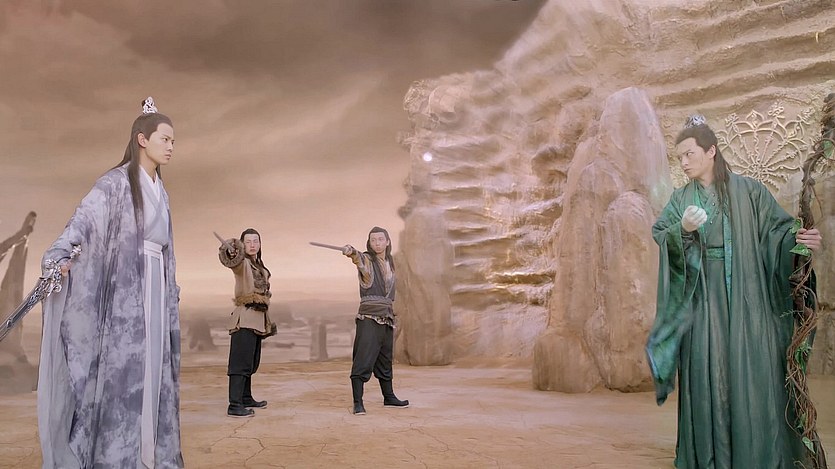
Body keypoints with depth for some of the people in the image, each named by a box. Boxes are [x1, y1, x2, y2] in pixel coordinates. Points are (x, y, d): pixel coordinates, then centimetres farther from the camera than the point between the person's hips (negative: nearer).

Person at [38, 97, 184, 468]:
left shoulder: (160, 192, 16)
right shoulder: (116, 182, -6)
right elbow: (83, 221, -21)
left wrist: (171, 293, 22)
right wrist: (58, 256, -39)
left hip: (155, 290, 7)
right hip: (125, 289, -7)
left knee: (154, 371, 7)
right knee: (122, 370, -7)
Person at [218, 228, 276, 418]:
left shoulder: (260, 267, 17)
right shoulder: (242, 262, -7)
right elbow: (231, 259, -32)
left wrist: (267, 319, 19)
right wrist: (230, 249, -55)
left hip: (258, 319, 8)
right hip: (245, 319, -8)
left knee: (252, 362, 15)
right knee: (241, 361, -12)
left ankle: (246, 398, 27)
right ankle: (234, 406, -13)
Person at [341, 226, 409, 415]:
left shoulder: (390, 263, 14)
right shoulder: (366, 260, -6)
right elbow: (358, 258, -31)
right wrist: (351, 252, -54)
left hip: (387, 318, 7)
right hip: (369, 317, -6)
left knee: (385, 359, 17)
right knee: (363, 360, -10)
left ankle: (389, 397, 30)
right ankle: (358, 403, -6)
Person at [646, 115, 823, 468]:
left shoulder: (749, 191, 5)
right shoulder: (682, 199, 10)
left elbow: (777, 231, 0)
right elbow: (661, 235, -2)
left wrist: (801, 239, -21)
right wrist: (683, 230, -22)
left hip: (745, 298, -1)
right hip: (703, 300, 1)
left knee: (752, 374, -1)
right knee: (707, 374, 0)